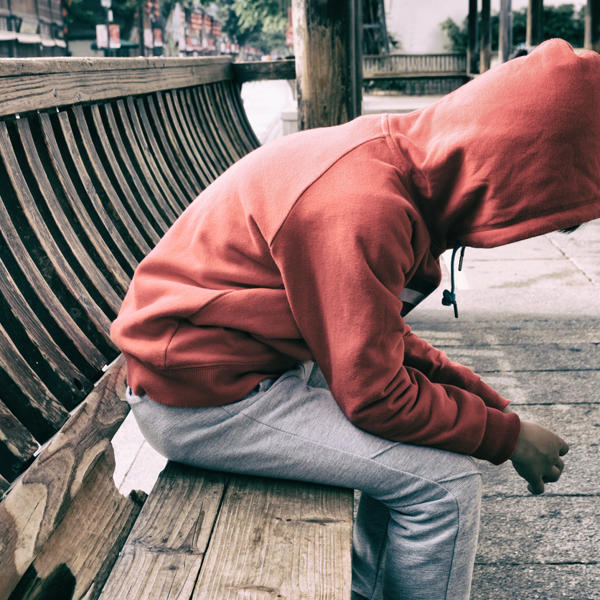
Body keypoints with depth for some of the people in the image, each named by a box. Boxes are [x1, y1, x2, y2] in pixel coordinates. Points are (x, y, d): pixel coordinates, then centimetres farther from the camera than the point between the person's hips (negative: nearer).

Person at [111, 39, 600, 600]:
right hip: (199, 401, -10)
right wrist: (506, 435, -9)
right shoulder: (363, 209, -29)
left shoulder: (390, 154, 2)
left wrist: (482, 395, 5)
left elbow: (378, 336, 11)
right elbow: (375, 397, -22)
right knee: (443, 481, -11)